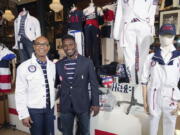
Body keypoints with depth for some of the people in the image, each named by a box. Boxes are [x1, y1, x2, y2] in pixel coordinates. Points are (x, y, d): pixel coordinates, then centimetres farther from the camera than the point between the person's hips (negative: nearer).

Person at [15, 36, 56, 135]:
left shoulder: (52, 65, 1)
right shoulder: (24, 67, -12)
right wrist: (24, 114, -9)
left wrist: (52, 104, 12)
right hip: (34, 109, -4)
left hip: (50, 108, 4)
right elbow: (20, 93, -10)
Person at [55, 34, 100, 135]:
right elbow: (55, 83, 13)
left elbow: (94, 84, -5)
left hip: (83, 105, -2)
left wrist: (95, 103, -6)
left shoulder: (87, 62, -6)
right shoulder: (59, 64, 2)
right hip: (65, 106, 3)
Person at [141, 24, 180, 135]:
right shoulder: (151, 57, 0)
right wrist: (145, 101, 1)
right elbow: (144, 80, 1)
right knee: (153, 122, 14)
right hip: (153, 97, 0)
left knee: (170, 125, 12)